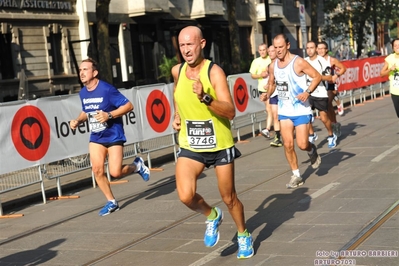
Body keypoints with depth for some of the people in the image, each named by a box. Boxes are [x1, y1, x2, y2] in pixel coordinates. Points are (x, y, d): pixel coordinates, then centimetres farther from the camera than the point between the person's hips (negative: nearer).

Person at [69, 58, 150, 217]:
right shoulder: (83, 93, 2)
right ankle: (111, 202, 12)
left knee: (115, 173, -10)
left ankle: (137, 165, 22)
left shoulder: (107, 89, -18)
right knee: (97, 170, -5)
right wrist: (78, 121, 0)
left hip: (114, 136, -6)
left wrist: (109, 115, -28)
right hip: (96, 138, 6)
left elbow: (128, 105, -18)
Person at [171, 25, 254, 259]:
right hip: (190, 145, 3)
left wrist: (205, 98, -39)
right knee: (186, 196, -17)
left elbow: (230, 112, -27)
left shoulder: (214, 72, -18)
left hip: (220, 145, -3)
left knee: (229, 197, 10)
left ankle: (244, 236, 38)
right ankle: (212, 216, 16)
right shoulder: (177, 71, -3)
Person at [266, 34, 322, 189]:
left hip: (301, 110, -5)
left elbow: (317, 76, -9)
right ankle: (296, 176, 14)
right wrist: (268, 94, -3)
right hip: (284, 111, 5)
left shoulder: (298, 62, -14)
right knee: (288, 145, 1)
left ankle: (312, 151, 28)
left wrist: (308, 92, -24)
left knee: (302, 144, -8)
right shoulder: (273, 66, 3)